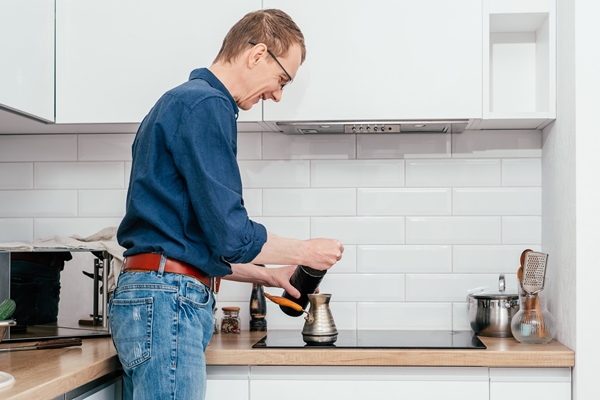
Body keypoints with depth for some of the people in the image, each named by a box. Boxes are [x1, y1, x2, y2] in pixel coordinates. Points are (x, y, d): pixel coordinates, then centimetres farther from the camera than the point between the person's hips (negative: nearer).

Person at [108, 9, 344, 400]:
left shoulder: (180, 101, 21)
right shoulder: (206, 105, -11)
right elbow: (231, 237, -16)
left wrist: (268, 275, 24)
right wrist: (307, 252, -1)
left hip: (146, 297, 10)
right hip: (168, 301, -10)